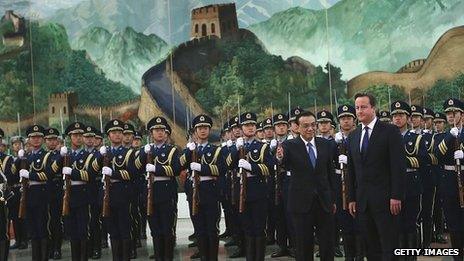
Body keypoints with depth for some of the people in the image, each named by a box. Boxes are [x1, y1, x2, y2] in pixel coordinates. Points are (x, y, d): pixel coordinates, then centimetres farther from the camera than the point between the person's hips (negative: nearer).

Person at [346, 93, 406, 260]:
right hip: (362, 201, 5)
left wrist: (396, 196, -14)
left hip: (385, 199, -5)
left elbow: (398, 166, -9)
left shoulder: (390, 131, -4)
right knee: (371, 248, 10)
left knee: (389, 247, -3)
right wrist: (352, 198, 11)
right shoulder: (353, 137, 13)